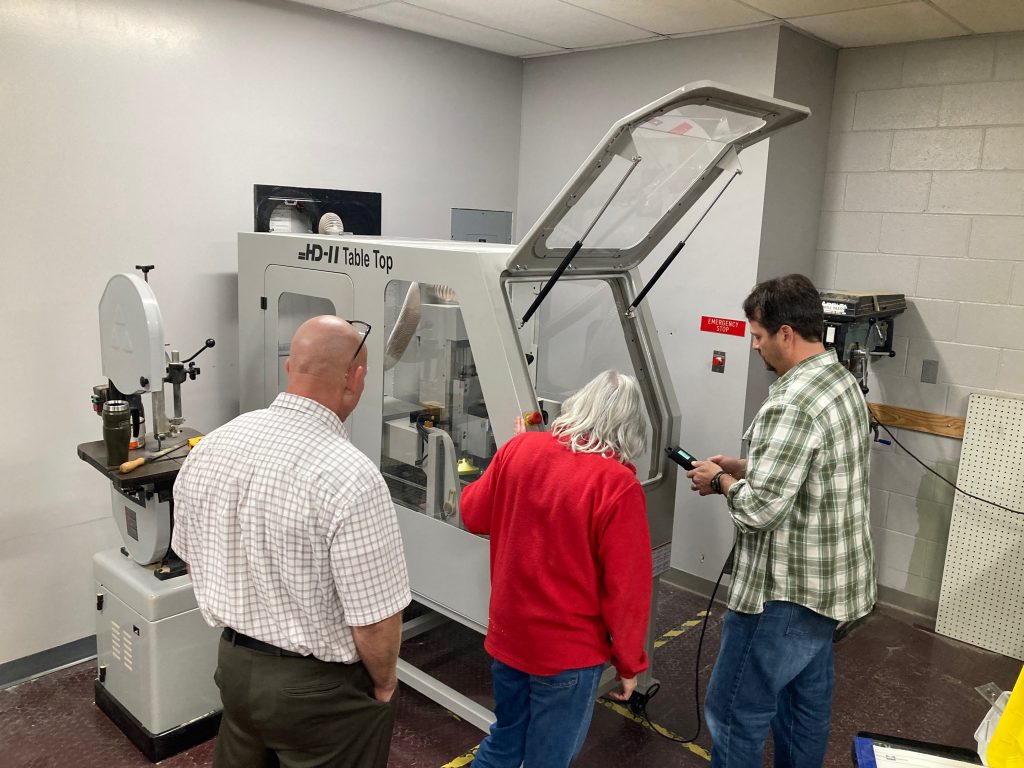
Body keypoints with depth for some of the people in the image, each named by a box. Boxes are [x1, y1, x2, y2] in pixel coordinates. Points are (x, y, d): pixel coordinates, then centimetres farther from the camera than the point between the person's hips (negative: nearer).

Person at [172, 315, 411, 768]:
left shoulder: (210, 447, -7)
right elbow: (375, 618, -23)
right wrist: (384, 684, -4)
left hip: (233, 663, 6)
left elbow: (191, 559, 7)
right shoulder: (349, 477, -29)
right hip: (318, 687, -6)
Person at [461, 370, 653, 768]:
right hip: (568, 649, -5)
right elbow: (626, 588, -18)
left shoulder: (519, 448, -9)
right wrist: (629, 662, -3)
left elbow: (474, 516, 7)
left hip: (507, 633, 5)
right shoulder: (618, 485, -23)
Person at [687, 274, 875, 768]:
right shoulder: (841, 381, 5)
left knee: (734, 712, 4)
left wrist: (720, 481, -9)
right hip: (830, 579, 10)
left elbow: (759, 511, -28)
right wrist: (743, 467, 8)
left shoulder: (792, 404, -27)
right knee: (806, 702, 23)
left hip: (787, 589, -10)